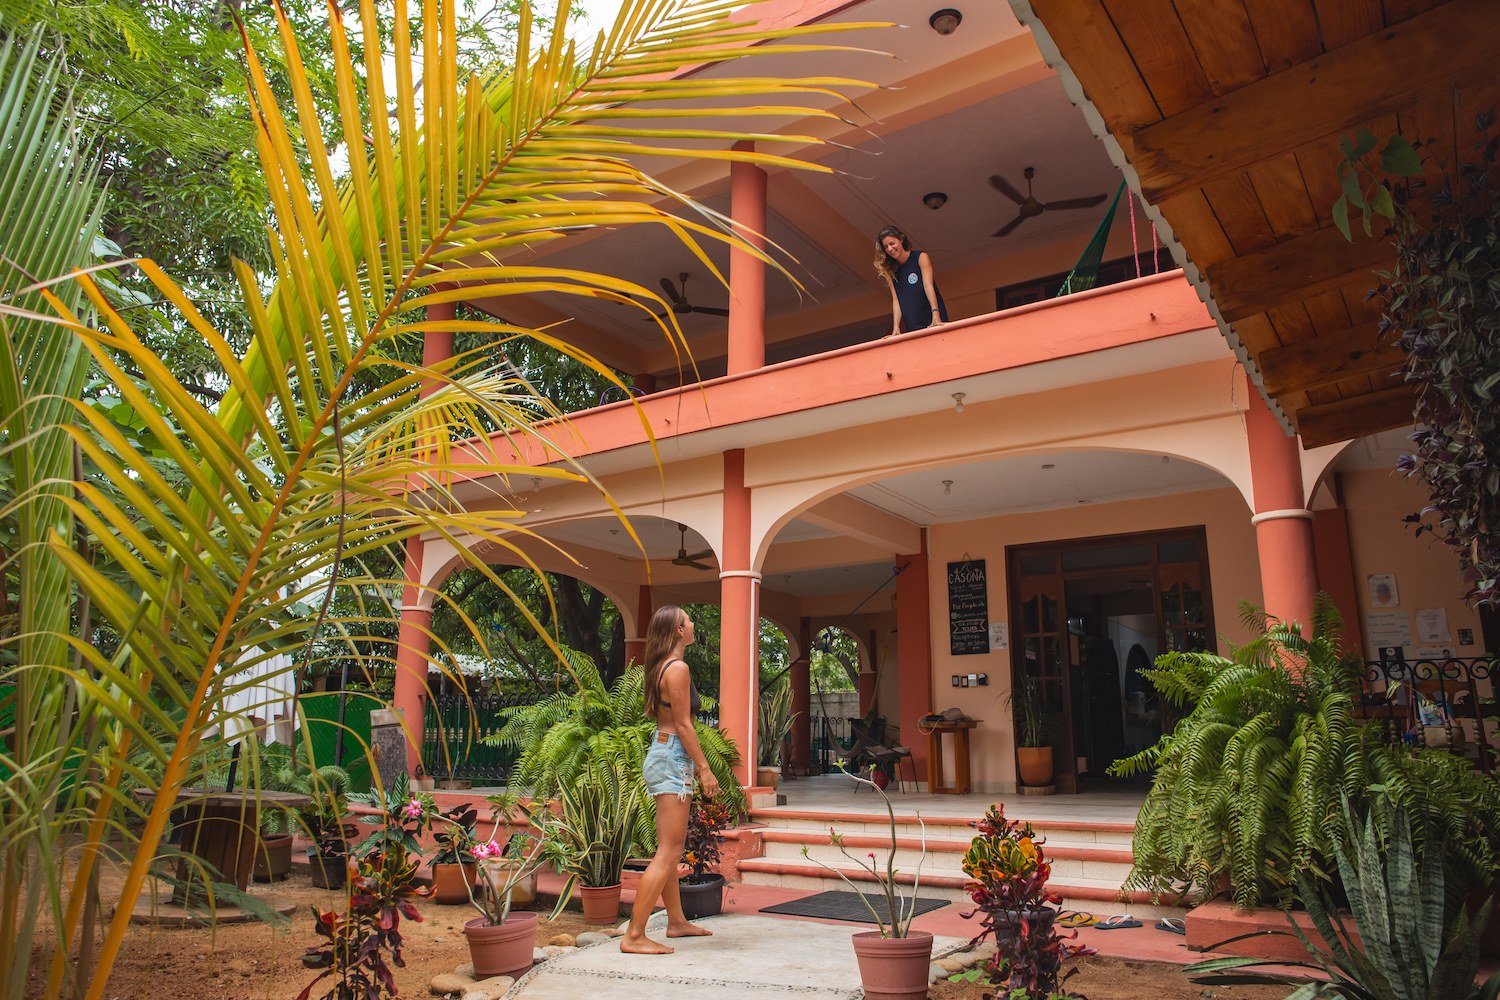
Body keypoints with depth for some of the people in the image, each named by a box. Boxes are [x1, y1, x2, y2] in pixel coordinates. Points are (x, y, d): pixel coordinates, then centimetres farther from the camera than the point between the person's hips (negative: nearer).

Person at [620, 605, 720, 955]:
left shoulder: (661, 667, 12)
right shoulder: (678, 668, -15)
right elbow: (682, 724, -16)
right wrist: (704, 768, -13)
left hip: (662, 753, 10)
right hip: (672, 758, -10)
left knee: (669, 849, 18)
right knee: (669, 853, -8)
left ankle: (676, 921, 29)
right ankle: (634, 936, -7)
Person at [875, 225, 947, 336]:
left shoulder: (920, 257, -1)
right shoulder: (891, 271, 9)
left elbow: (928, 286, -15)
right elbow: (896, 300, 1)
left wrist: (936, 315, -29)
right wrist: (896, 327, -15)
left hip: (934, 322, -3)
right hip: (912, 328, 3)